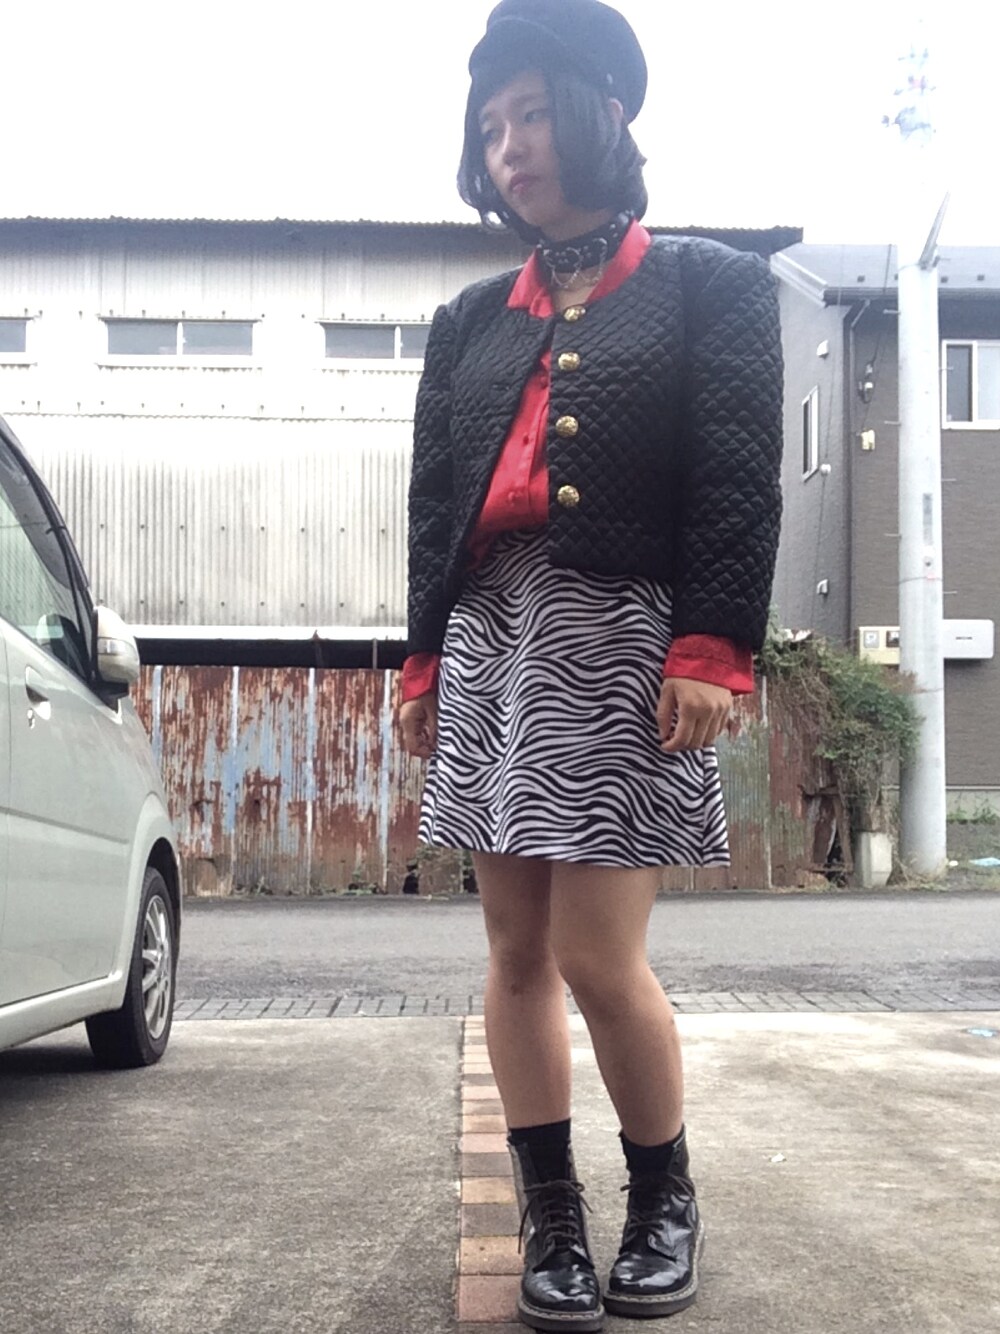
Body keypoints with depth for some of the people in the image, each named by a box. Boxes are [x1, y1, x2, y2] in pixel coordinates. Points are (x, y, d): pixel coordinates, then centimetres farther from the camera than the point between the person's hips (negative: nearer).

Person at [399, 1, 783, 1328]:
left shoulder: (708, 284, 6)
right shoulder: (471, 320, 19)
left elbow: (741, 482, -4)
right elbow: (434, 501, 17)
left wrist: (713, 650, -14)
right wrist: (423, 661, 10)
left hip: (625, 634, -5)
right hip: (490, 633, 5)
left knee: (598, 959, -8)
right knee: (518, 952, 5)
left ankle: (665, 1200, 16)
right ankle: (552, 1217, 17)